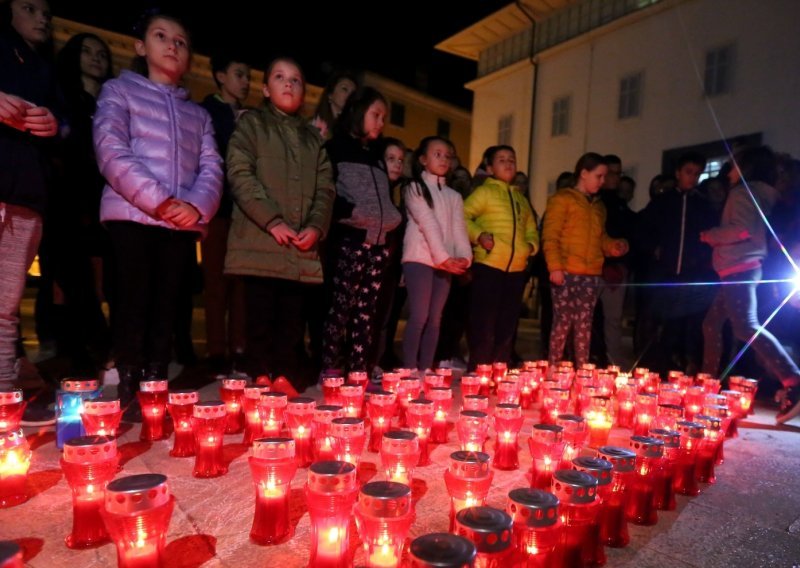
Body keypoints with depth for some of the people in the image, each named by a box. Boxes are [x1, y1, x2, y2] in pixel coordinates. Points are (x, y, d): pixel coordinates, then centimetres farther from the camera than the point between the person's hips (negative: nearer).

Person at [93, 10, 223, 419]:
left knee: (166, 307, 2)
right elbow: (111, 150, -5)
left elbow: (211, 168, 10)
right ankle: (128, 394, 1)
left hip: (184, 222, 4)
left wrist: (197, 205, -11)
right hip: (133, 215, -3)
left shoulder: (198, 114, 23)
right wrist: (159, 201, -16)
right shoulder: (120, 90, 11)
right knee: (134, 303, -6)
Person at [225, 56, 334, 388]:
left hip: (302, 250, 4)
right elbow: (240, 175, -4)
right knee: (261, 324, -3)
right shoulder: (251, 123, 10)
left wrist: (316, 227, -4)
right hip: (260, 245, -4)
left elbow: (325, 187, 14)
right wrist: (273, 222, -14)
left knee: (291, 326, 5)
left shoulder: (312, 137, 23)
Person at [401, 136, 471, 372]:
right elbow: (427, 223, -9)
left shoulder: (454, 196, 19)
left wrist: (464, 256, -12)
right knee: (419, 317, -11)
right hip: (419, 259, -5)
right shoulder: (414, 188, 3)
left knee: (435, 319, 4)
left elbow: (459, 228, 6)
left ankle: (426, 370, 9)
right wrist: (443, 257, -18)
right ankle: (410, 371, -6)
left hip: (446, 263, 5)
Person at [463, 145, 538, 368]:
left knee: (507, 328, 11)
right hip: (488, 266, -6)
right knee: (483, 326, -3)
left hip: (516, 269, 7)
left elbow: (531, 229, 28)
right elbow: (462, 217, -8)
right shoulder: (485, 192, 3)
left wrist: (532, 244, 8)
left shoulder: (521, 198, 22)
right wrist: (478, 235, -22)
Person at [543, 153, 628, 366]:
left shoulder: (599, 206, 21)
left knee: (584, 325, 7)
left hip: (591, 274, 6)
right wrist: (555, 266, -19)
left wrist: (613, 246, 5)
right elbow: (550, 236, -8)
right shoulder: (562, 199, -1)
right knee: (563, 322, -5)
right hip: (567, 272, -6)